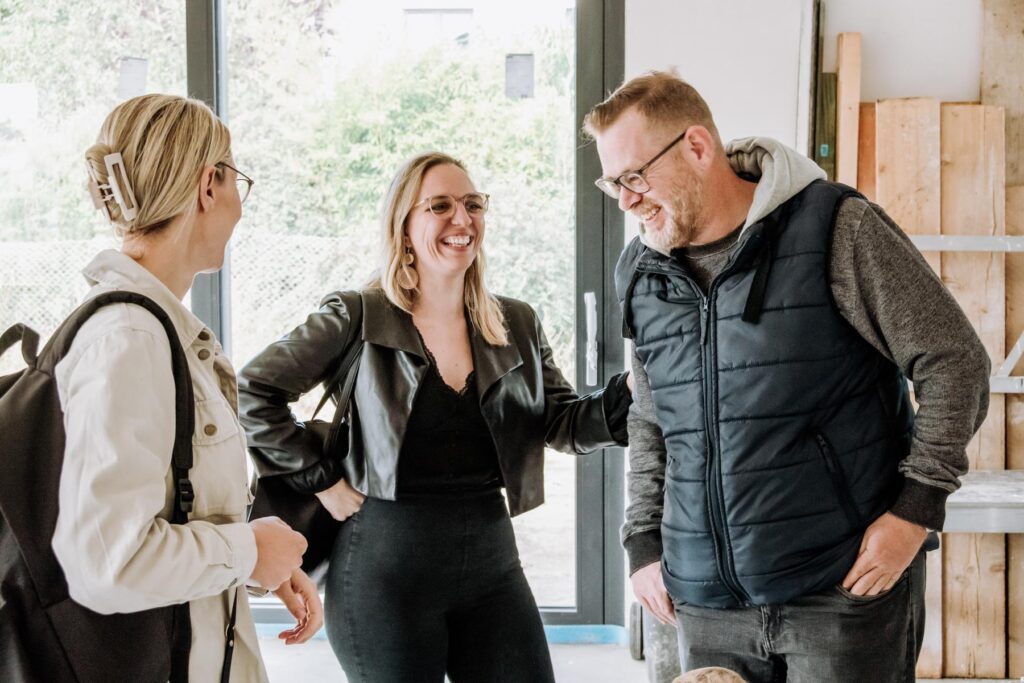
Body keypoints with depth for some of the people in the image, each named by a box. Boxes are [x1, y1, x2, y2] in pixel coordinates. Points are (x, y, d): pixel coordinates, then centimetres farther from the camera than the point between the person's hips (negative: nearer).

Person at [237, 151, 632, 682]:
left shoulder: (517, 325, 8)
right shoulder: (358, 318, -6)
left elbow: (564, 423, 7)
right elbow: (252, 393, -6)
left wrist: (633, 390, -11)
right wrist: (321, 478, -8)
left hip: (492, 558, 4)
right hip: (386, 564, -4)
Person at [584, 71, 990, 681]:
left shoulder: (837, 230, -9)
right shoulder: (641, 274, 8)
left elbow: (956, 364, -7)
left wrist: (915, 508, -11)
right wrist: (645, 543, 13)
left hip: (846, 591, -4)